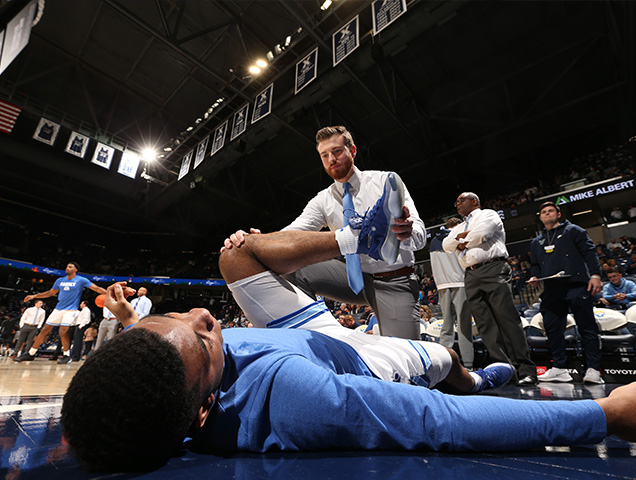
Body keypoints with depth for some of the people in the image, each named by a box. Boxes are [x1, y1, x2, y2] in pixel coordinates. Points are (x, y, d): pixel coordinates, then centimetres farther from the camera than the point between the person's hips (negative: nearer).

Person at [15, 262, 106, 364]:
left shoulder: (81, 280, -8)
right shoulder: (60, 280, 8)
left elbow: (97, 288, -13)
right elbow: (51, 292, 22)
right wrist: (34, 296, 17)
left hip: (70, 310, -6)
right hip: (58, 309, 6)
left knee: (63, 332, -16)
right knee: (44, 330, 6)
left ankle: (67, 355, 1)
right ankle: (30, 354, 20)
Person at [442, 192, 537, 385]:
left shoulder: (489, 215, 11)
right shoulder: (458, 228, 29)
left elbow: (480, 234, -8)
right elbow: (446, 245, 15)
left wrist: (463, 243, 7)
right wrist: (460, 236, -2)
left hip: (493, 270, -6)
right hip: (471, 276, 6)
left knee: (507, 318, -10)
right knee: (485, 324, -2)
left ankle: (525, 370, -6)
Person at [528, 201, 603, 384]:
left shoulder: (573, 230, 11)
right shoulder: (536, 242, 23)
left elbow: (589, 252, 2)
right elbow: (535, 264, 25)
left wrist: (595, 275, -10)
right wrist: (534, 276, 5)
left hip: (576, 286, -4)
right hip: (551, 290, 5)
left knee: (587, 326, -1)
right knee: (552, 328, 2)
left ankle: (593, 369, 6)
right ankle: (559, 368, 10)